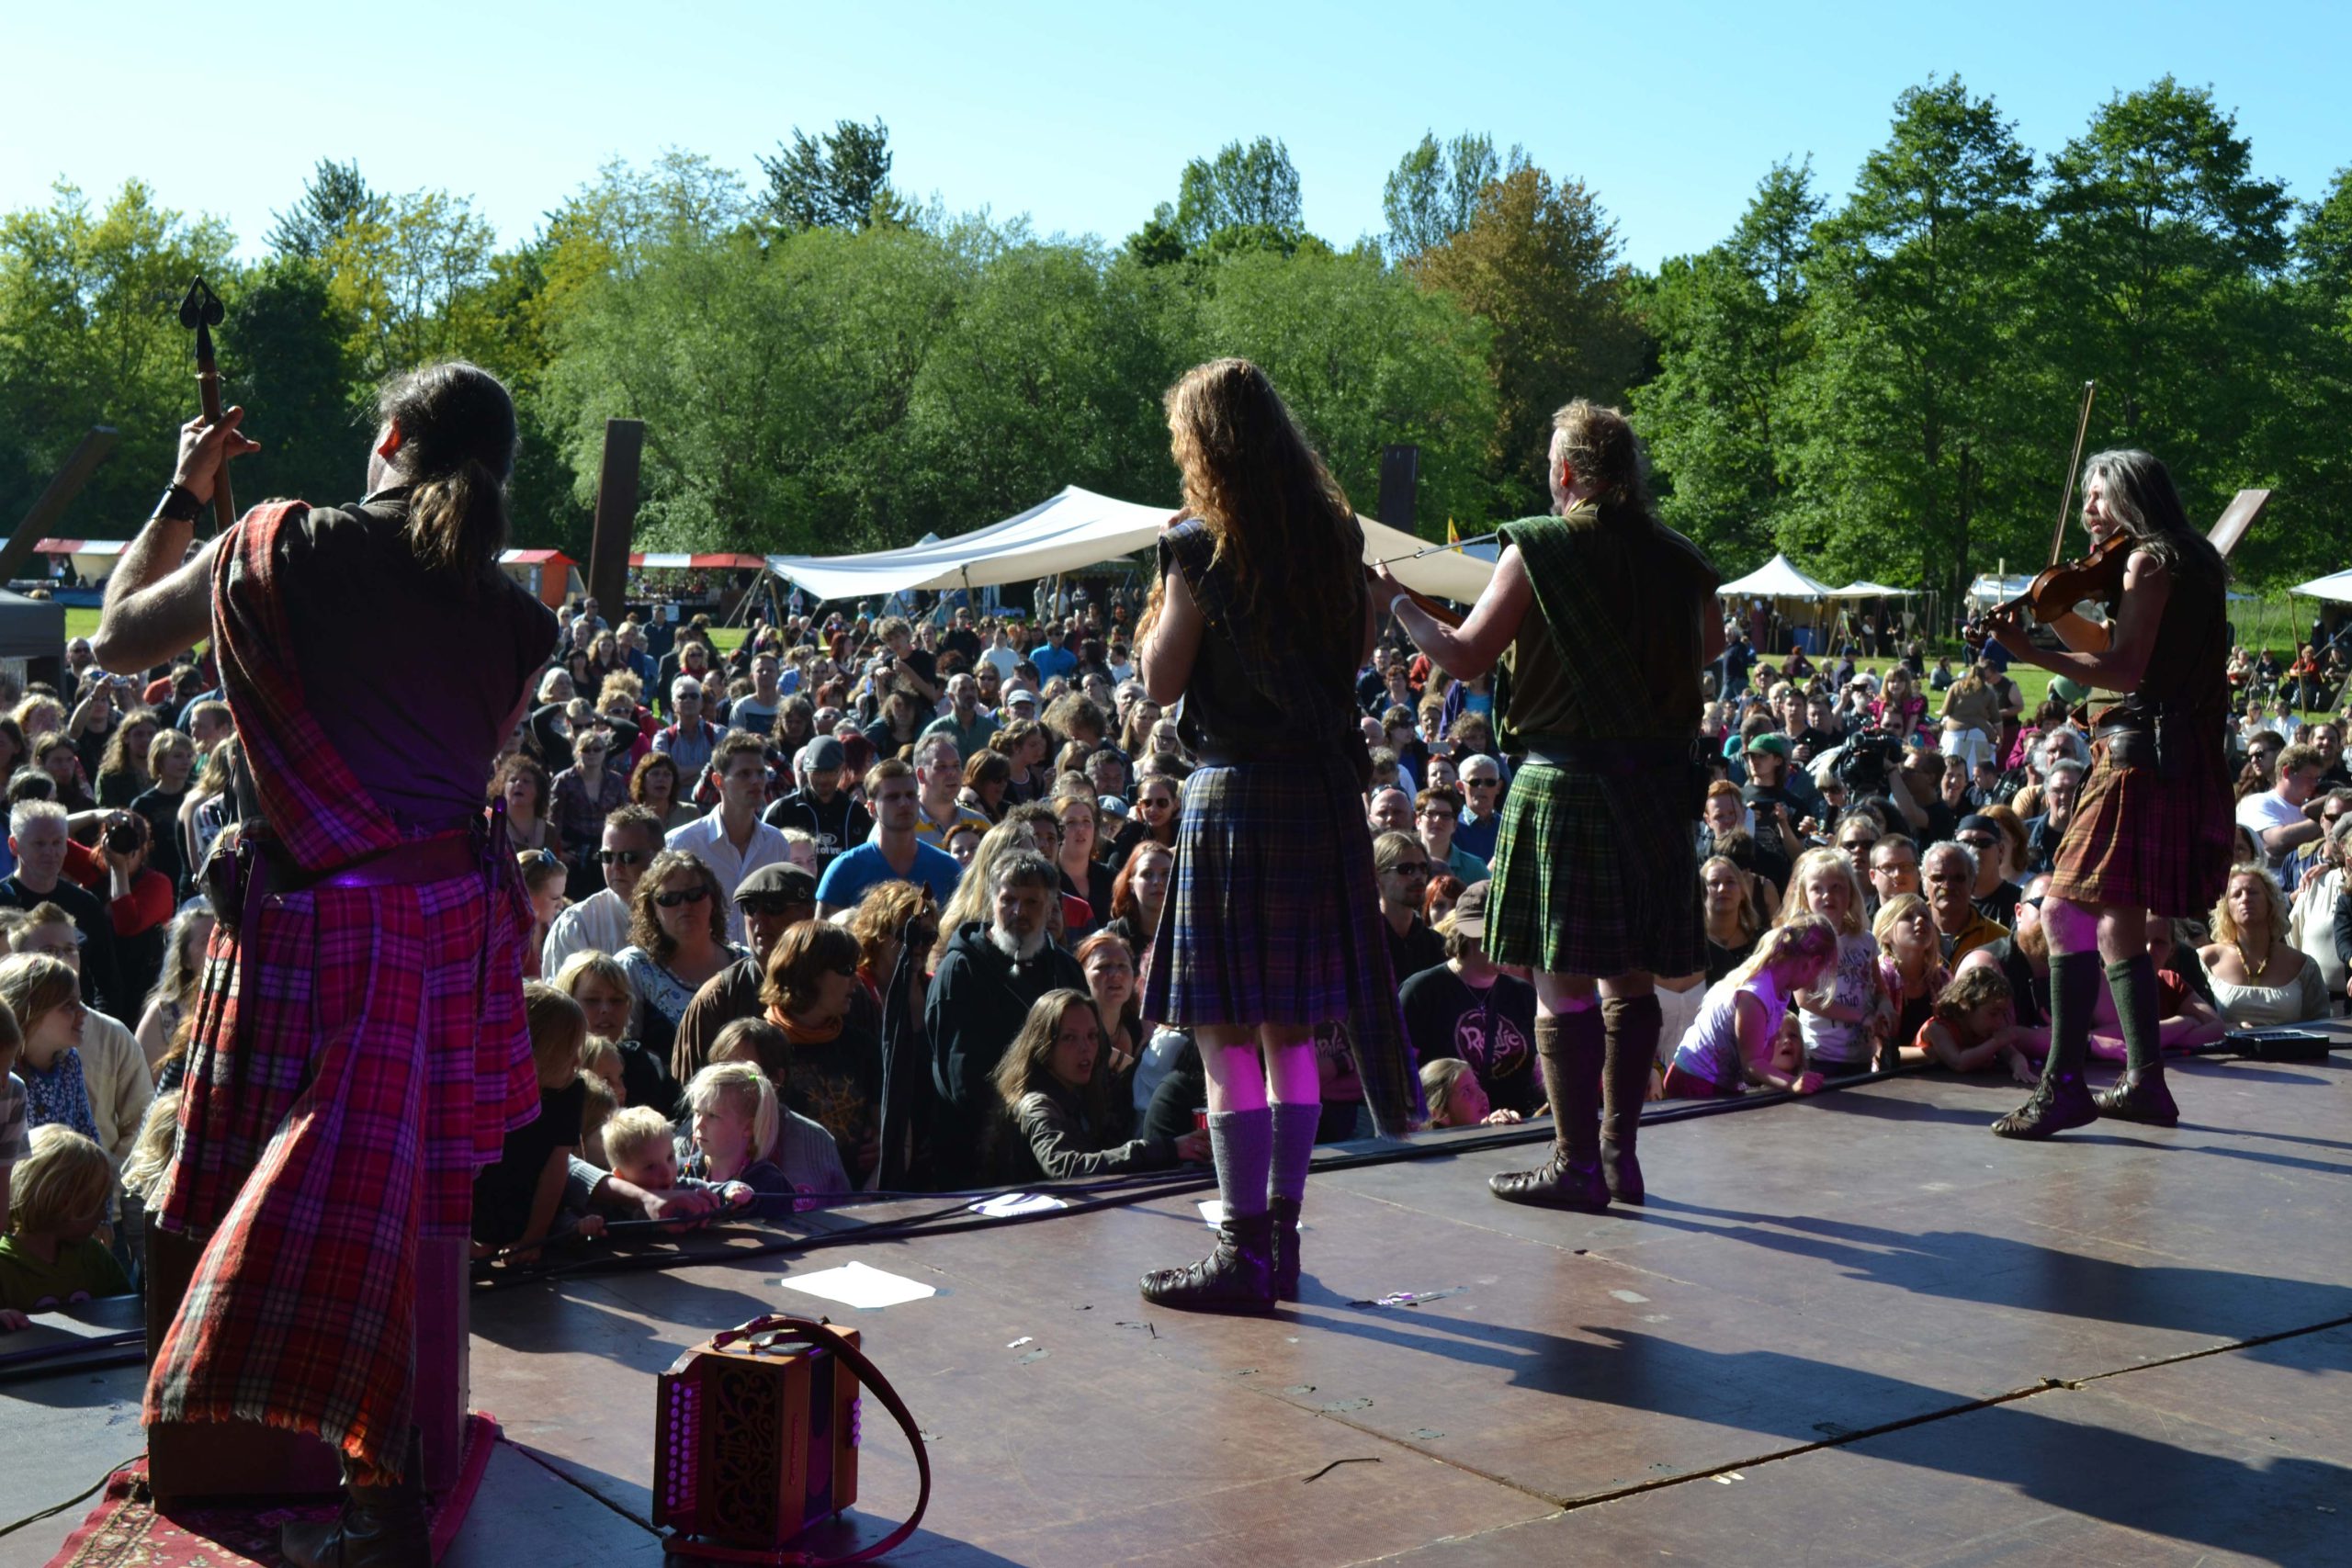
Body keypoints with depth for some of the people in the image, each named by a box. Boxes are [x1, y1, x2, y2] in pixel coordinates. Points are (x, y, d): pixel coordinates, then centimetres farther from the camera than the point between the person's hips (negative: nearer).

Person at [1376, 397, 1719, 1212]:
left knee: (1562, 981, 0)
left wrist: (1397, 601, 8)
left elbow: (1464, 656, -7)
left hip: (1564, 779, -5)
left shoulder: (1537, 549, -8)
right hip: (1655, 785, 5)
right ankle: (1620, 1152, 18)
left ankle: (1576, 1165, 2)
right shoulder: (1679, 560, 6)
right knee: (1628, 977, 13)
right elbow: (1710, 647, 23)